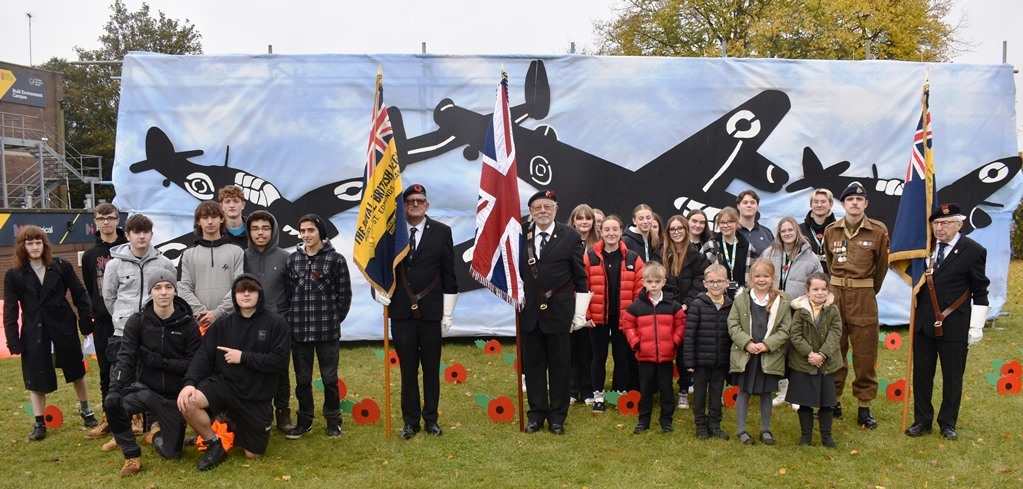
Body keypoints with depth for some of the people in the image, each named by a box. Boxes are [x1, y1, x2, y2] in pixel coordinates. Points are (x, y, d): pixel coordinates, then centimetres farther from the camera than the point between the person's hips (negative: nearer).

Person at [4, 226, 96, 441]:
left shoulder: (61, 267, -3)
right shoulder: (14, 275, -2)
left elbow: (79, 295, 2)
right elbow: (10, 311, -1)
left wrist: (86, 322, -4)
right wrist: (13, 341, -7)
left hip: (64, 328, 0)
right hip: (34, 333, 0)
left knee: (76, 372, 12)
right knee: (36, 378, 5)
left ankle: (85, 410, 31)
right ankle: (39, 423, 18)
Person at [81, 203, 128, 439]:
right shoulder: (90, 255, 9)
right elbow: (89, 290, 16)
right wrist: (96, 310, 7)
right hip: (103, 321, 4)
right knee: (106, 370, 8)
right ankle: (109, 419, 17)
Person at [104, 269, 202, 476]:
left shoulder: (189, 325, -8)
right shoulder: (137, 322, -5)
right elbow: (124, 358, -13)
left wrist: (160, 361, -22)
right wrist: (114, 388, -28)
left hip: (175, 395, 0)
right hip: (145, 388, 0)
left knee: (171, 453, 4)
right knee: (112, 403, -32)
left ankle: (158, 430, 43)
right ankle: (132, 455, -7)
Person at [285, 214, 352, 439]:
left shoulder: (336, 259, -3)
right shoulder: (293, 259, 7)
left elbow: (345, 294, 0)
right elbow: (288, 292, 9)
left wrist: (334, 320, 0)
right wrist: (292, 319, 3)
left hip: (327, 331, -3)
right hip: (298, 330, 3)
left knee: (329, 378, 6)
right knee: (302, 378, 11)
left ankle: (333, 420, 21)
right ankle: (304, 420, 25)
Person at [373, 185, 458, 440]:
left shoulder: (441, 232, 1)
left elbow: (449, 274, 1)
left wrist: (448, 313, -2)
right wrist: (379, 292, -7)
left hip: (431, 311, 0)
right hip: (401, 311, 1)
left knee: (431, 368, 8)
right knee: (408, 368, 8)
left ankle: (431, 418, 22)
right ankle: (411, 421, 19)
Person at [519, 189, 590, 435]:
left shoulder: (571, 237, -3)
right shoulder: (521, 235, 4)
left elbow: (581, 279, -1)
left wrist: (580, 315, -2)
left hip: (559, 312, -2)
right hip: (530, 311, 3)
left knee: (559, 366, 6)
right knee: (533, 364, 10)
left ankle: (557, 417, 19)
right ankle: (536, 414, 23)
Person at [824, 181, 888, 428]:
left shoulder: (879, 230, -3)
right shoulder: (831, 230, 4)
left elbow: (881, 266, 9)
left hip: (864, 297, -2)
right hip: (835, 294, 2)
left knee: (865, 353, 3)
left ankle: (864, 407, 13)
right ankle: (834, 401, 18)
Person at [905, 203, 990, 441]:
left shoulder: (973, 251, -5)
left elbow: (980, 292, -4)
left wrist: (976, 327, -6)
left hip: (954, 326, -3)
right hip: (924, 323, 4)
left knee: (952, 377, 8)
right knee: (921, 374, 9)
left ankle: (948, 423, 23)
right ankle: (922, 421, 22)